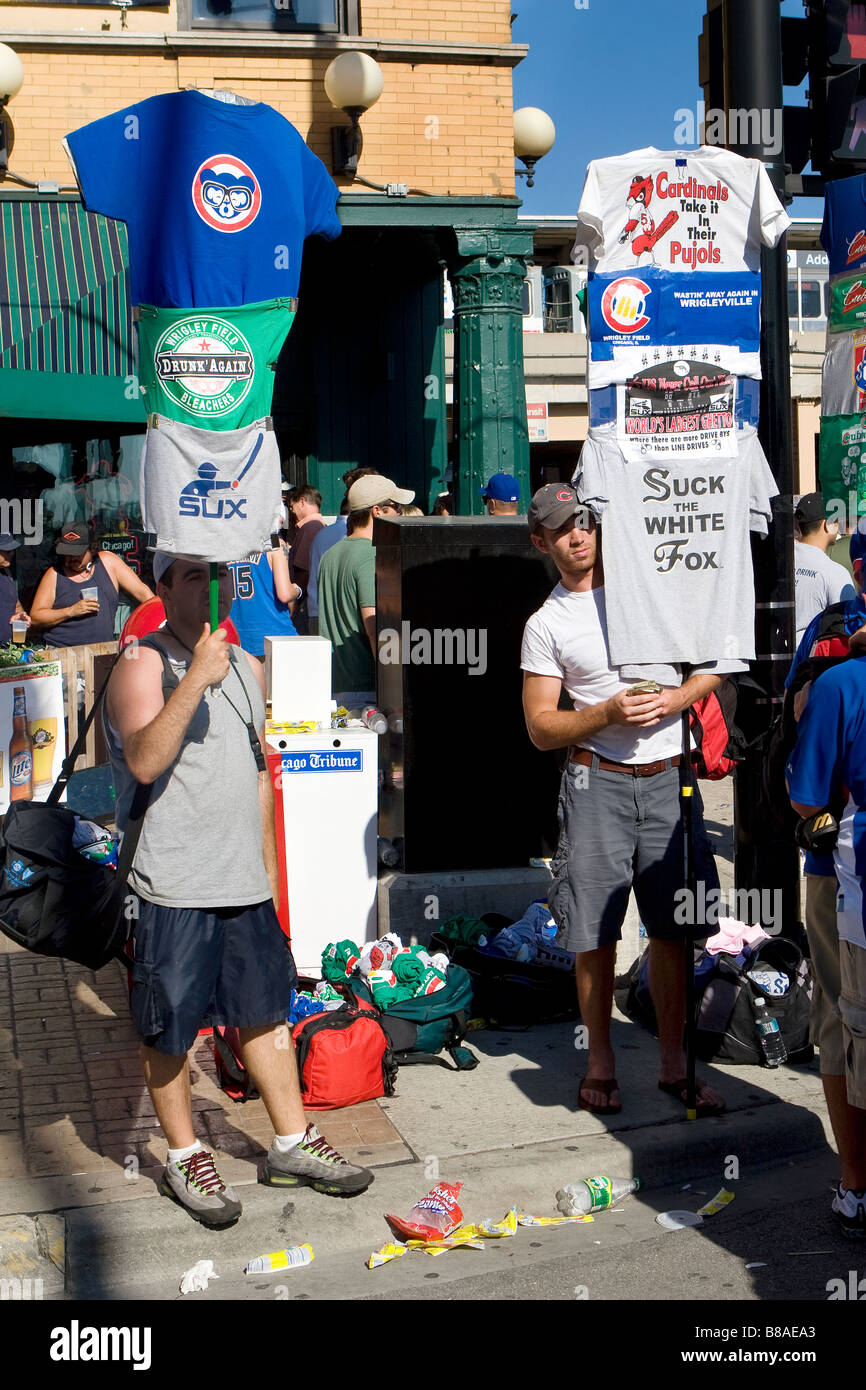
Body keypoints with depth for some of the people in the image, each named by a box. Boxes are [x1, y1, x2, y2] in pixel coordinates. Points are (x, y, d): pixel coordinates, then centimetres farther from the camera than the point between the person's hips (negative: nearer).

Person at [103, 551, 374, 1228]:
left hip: (245, 884, 6)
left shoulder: (248, 668, 13)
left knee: (265, 1014, 15)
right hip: (173, 889, -6)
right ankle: (185, 1158, 23)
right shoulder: (142, 667, -10)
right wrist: (197, 678, -31)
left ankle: (292, 1144, 28)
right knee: (170, 1031, 6)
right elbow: (145, 761, -27)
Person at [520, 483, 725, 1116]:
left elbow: (711, 665, 11)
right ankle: (601, 1062, 18)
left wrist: (673, 699, -9)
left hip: (668, 780, 2)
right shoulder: (546, 624, 2)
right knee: (596, 934, 2)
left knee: (674, 931, 6)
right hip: (597, 784, -2)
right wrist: (608, 713, -16)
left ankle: (674, 1064, 19)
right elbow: (541, 726, -1)